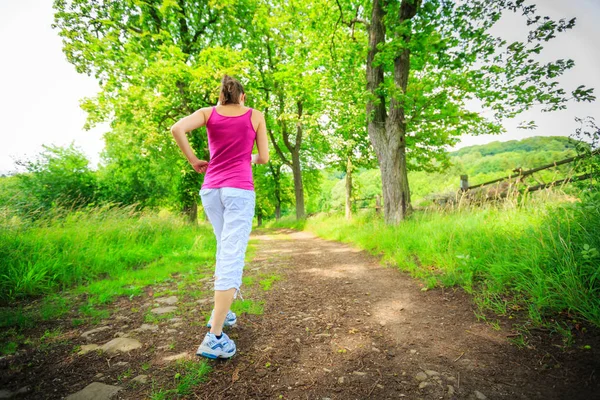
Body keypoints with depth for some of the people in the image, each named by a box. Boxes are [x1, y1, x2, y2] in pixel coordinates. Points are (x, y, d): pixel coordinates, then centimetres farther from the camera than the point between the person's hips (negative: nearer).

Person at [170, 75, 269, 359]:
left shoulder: (208, 112, 12)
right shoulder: (255, 116, 10)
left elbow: (177, 128, -6)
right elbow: (264, 158, 10)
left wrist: (193, 161, 6)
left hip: (210, 190, 4)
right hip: (239, 190, -4)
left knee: (226, 250, 21)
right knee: (232, 258, -8)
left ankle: (221, 311, 25)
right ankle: (214, 338, -11)